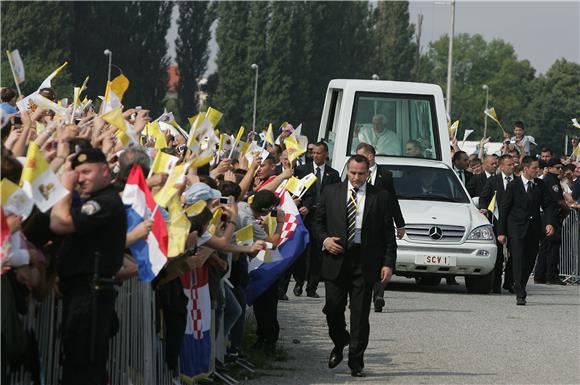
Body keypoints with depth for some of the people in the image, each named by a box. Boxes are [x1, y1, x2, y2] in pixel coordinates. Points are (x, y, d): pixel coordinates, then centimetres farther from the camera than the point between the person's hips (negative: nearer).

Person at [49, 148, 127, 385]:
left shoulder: (106, 202, -15)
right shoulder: (94, 202, 20)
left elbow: (60, 224, -23)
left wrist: (65, 188, -12)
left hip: (89, 292, -11)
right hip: (81, 290, 11)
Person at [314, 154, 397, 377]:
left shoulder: (380, 197, 3)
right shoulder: (331, 193, 8)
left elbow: (388, 233, 3)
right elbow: (319, 221, 17)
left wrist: (388, 263, -4)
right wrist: (325, 239, -3)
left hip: (365, 261, -2)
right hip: (336, 258, 2)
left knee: (360, 313, 0)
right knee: (333, 308, 1)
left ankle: (356, 362, 7)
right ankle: (339, 345, 29)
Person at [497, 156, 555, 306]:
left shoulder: (540, 185, 7)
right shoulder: (513, 185, -5)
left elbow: (547, 205, 8)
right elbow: (504, 208, -1)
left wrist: (549, 223, -10)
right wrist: (501, 232, -4)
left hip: (534, 229, 4)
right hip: (517, 228, -4)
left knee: (530, 261, 6)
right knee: (519, 260, -12)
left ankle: (520, 288, 25)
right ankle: (520, 294, -12)